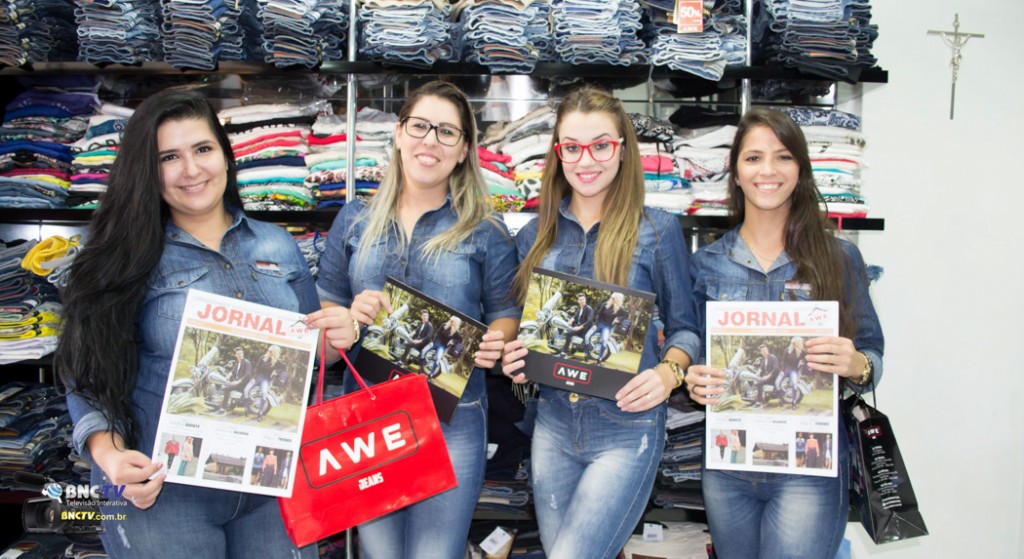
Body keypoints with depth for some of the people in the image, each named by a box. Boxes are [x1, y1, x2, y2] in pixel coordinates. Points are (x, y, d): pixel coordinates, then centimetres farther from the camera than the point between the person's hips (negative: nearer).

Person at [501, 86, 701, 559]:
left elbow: (686, 327, 1)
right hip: (553, 426, 4)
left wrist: (668, 372, -17)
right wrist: (513, 359, -5)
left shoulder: (656, 230, -5)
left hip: (626, 432, -4)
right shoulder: (536, 235, 6)